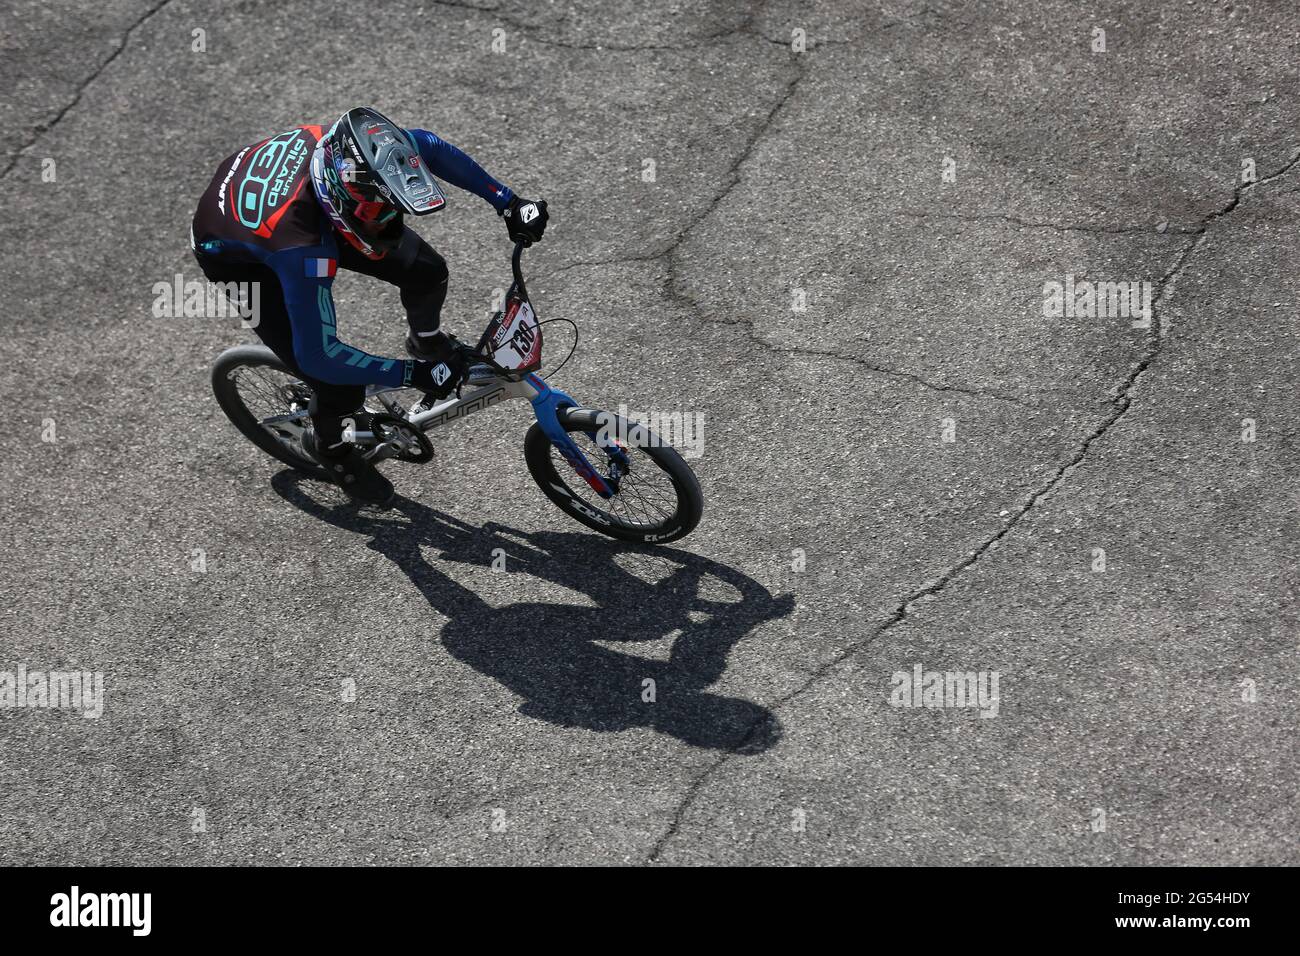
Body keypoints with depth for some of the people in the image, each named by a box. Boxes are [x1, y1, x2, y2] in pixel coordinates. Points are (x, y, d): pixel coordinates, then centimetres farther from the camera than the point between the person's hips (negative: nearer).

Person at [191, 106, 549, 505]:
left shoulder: (346, 147, -32)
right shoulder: (304, 247, -46)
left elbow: (427, 146, -9)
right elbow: (319, 356, -37)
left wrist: (509, 202, -11)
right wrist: (413, 375, -31)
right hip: (234, 255, -6)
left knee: (426, 271, -7)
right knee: (340, 385, -12)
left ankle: (428, 342, 28)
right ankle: (330, 445, 25)